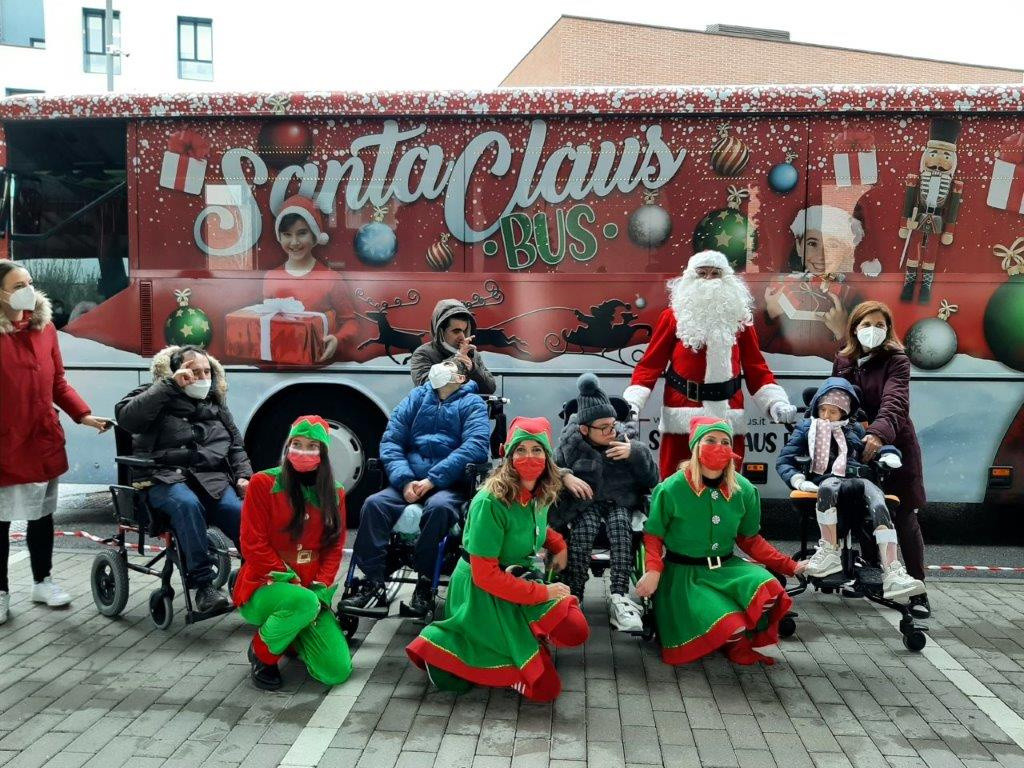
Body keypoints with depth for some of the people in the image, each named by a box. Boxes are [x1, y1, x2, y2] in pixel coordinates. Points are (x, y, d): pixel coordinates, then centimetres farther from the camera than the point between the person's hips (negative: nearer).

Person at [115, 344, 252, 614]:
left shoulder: (215, 404, 23)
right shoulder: (157, 397, 8)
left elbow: (236, 446, 26)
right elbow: (125, 417, -13)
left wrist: (243, 476, 7)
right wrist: (169, 384, -13)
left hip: (212, 478, 4)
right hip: (166, 478, -3)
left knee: (241, 512, -29)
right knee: (188, 504, -39)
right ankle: (202, 584, -30)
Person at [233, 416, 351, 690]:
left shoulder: (334, 493, 6)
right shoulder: (263, 483, -6)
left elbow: (334, 548, 5)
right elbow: (253, 545, -10)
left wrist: (320, 588, -11)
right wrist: (292, 582, -16)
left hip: (311, 593, 4)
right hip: (263, 587, -4)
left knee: (338, 672, -10)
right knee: (304, 603, -39)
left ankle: (295, 635, 21)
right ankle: (262, 653, -7)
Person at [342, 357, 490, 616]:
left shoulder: (472, 404, 8)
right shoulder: (416, 397, 18)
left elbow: (474, 446, -10)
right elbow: (390, 440, 8)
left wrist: (432, 480, -18)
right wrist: (405, 481, -10)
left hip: (451, 485, -3)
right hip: (409, 481, 4)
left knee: (439, 506, -34)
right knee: (374, 504, -22)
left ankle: (425, 585, -21)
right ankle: (372, 583, -18)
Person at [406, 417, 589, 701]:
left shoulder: (540, 494, -2)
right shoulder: (490, 501, -25)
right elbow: (485, 575, -23)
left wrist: (558, 545, 3)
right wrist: (542, 592, -20)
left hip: (524, 579, 7)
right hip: (483, 593, -7)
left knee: (576, 632, -14)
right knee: (544, 688, -6)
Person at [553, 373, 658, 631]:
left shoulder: (625, 442, 3)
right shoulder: (571, 444, 1)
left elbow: (653, 479, 1)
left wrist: (636, 453, -16)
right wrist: (566, 477, -15)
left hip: (621, 501, 1)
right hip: (585, 502, -1)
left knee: (621, 526, -33)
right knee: (582, 532, -33)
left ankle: (618, 597, -36)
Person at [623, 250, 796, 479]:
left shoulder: (739, 317, 11)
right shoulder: (673, 316, 5)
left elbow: (756, 368, 11)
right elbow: (650, 364, 1)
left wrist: (777, 403, -3)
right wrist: (631, 404, -12)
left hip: (727, 417, 2)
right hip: (681, 418, -2)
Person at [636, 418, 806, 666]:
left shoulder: (744, 490, -1)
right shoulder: (672, 489, -12)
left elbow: (750, 540, 11)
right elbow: (653, 536, -2)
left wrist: (789, 566, 5)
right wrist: (653, 570, -19)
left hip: (727, 567, 4)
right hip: (684, 572, -4)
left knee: (768, 591, -27)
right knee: (729, 626, -26)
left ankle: (755, 641, 4)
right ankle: (738, 644, 13)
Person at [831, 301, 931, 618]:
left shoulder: (896, 360, -10)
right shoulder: (843, 361, 6)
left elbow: (895, 403, -26)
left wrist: (878, 432, -43)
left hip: (895, 447, -4)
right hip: (856, 447, 4)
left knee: (904, 519, -2)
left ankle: (918, 590, 5)